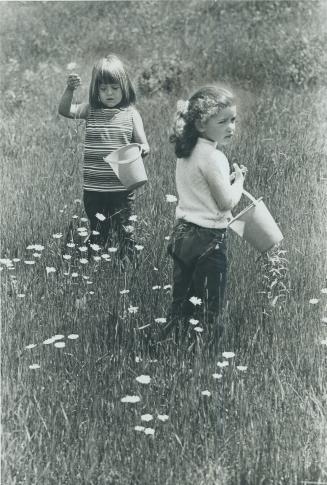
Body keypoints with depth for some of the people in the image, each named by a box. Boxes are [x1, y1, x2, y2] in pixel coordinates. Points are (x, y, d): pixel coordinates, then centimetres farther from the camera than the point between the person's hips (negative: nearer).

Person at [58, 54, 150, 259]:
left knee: (124, 231, 5)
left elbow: (142, 143, -4)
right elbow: (65, 110, -12)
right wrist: (70, 89, -29)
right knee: (97, 233, 13)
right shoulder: (91, 110, 2)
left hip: (122, 187, -2)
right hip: (94, 188, 2)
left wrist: (143, 149, -28)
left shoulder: (131, 114, -1)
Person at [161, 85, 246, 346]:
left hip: (182, 234, 9)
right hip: (208, 239, -8)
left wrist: (229, 178, 9)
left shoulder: (187, 152, 7)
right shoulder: (212, 157, -20)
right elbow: (227, 202, -19)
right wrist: (239, 180, -2)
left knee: (180, 304, 18)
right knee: (208, 313, 2)